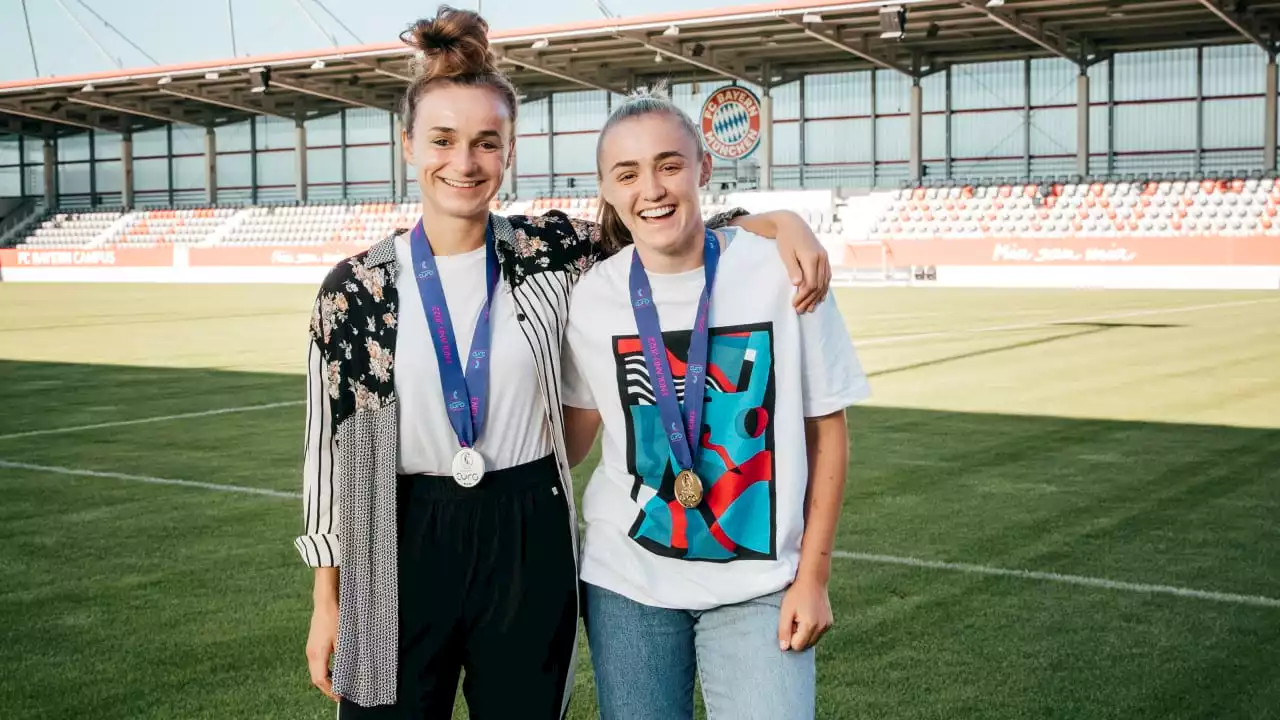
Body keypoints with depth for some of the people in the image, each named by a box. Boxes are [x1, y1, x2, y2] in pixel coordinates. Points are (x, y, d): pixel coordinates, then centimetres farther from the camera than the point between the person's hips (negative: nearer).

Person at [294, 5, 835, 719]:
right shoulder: (356, 288, -5)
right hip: (402, 551, -1)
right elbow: (331, 447, 0)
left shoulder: (554, 252, -2)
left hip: (530, 549, 1)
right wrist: (326, 602, 1)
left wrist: (782, 219, -11)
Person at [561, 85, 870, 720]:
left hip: (759, 587, -1)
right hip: (626, 581, 2)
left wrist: (813, 575, -3)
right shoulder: (591, 298, -4)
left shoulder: (781, 276, -10)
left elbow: (826, 428, -2)